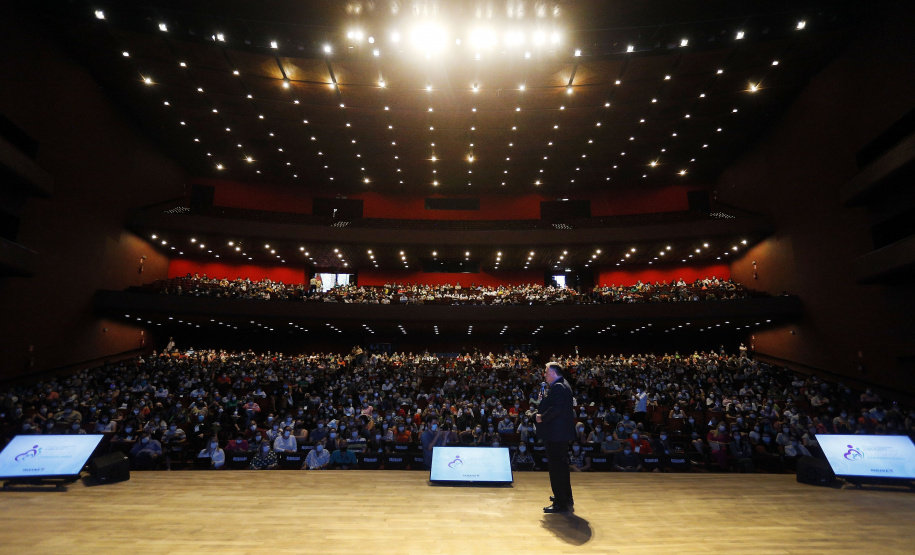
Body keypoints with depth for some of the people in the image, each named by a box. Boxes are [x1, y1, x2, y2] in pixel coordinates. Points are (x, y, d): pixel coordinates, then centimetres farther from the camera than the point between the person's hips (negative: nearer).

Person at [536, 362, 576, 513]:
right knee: (562, 465, 21)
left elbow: (556, 409, -30)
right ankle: (566, 497, 35)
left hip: (555, 434, -11)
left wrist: (542, 418, -18)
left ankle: (560, 503, 4)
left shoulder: (557, 387, -20)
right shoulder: (563, 385, 13)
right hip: (562, 433, 11)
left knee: (556, 467, -3)